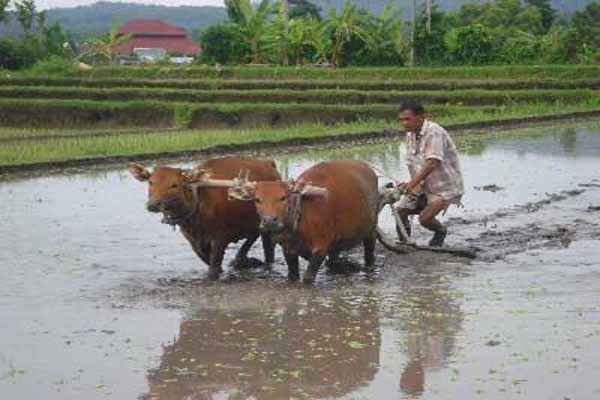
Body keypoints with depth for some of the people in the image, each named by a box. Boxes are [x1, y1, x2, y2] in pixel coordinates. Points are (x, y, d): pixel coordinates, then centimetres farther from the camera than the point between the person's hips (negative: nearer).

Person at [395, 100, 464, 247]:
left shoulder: (434, 132, -22)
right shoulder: (410, 134, 5)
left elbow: (432, 163, -32)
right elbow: (412, 163, 4)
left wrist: (412, 183, -37)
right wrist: (416, 184, -15)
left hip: (445, 186, -8)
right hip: (426, 185, 8)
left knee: (425, 218, -19)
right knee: (400, 210, -2)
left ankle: (441, 232, 12)